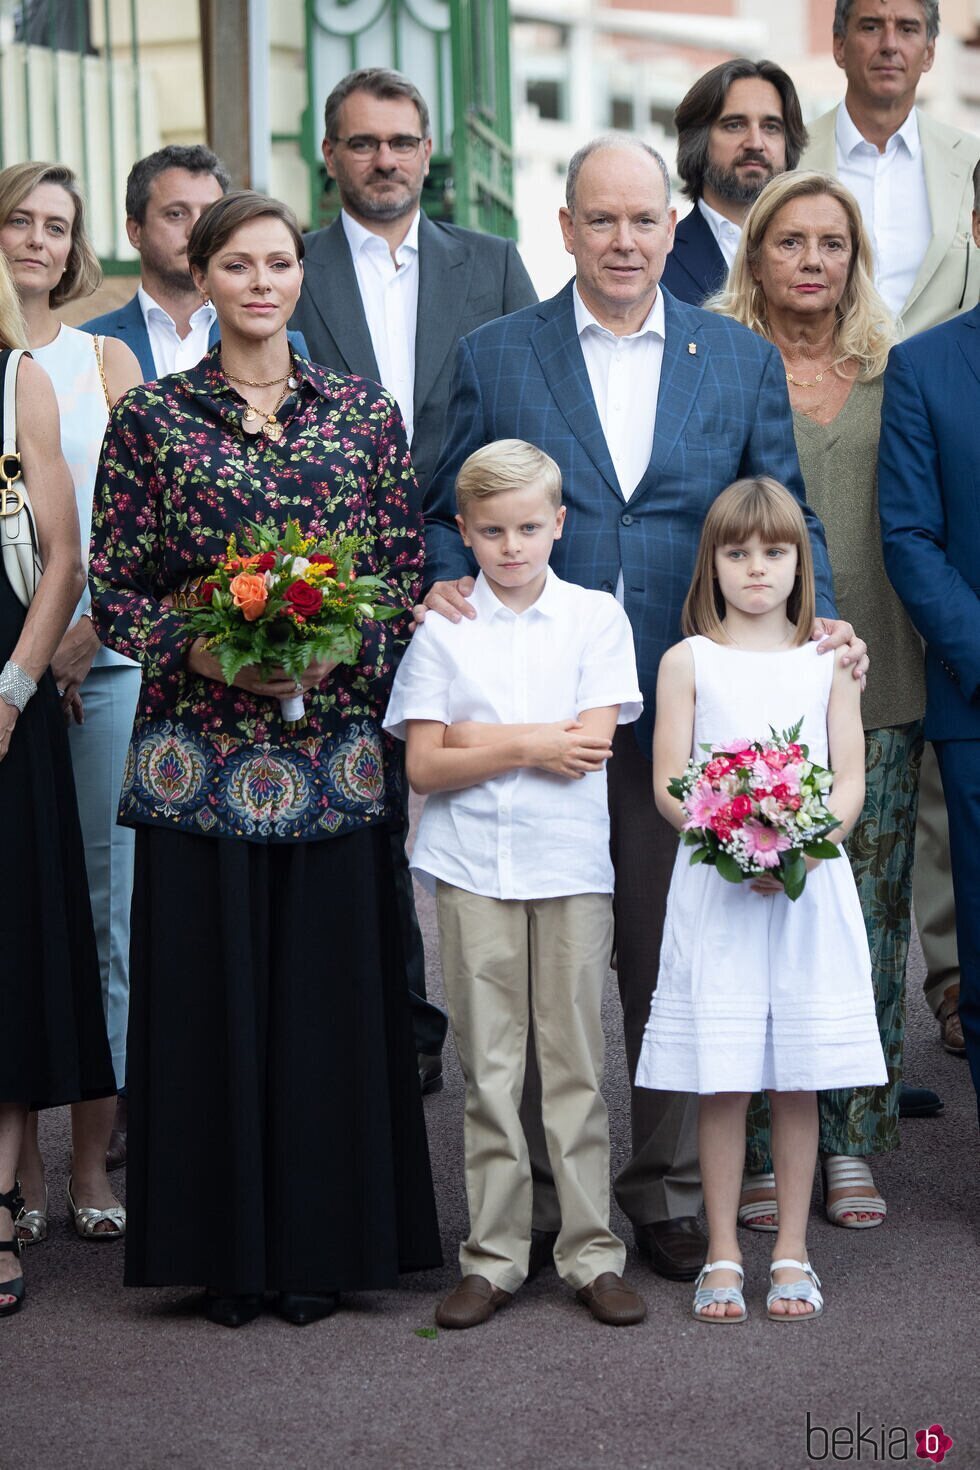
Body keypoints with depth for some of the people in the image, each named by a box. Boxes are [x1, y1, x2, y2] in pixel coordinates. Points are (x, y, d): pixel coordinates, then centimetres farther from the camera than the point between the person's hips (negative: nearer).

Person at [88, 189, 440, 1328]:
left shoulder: (366, 414, 7)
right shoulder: (150, 418, 3)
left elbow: (408, 580, 7)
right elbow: (111, 590, 3)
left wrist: (342, 651, -11)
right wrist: (196, 649, -14)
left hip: (334, 752, 1)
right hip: (198, 750, -1)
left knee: (330, 987, 3)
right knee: (211, 989, 2)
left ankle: (320, 1244, 15)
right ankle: (225, 1249, 13)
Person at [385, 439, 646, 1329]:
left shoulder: (595, 617, 3)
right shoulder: (441, 629, 5)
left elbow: (592, 745, -7)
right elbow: (423, 767, -2)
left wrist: (475, 737, -7)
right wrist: (532, 744, -10)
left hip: (570, 863, -1)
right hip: (473, 866, 1)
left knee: (576, 1063, 3)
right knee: (488, 1070, 4)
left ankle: (591, 1253, 10)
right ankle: (493, 1257, 11)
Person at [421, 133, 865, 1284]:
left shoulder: (743, 360, 9)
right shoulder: (494, 357, 6)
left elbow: (784, 516, 9)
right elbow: (448, 515, 9)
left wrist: (817, 622, -8)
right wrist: (448, 591, -12)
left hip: (685, 711, 1)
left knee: (674, 961, 7)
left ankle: (669, 1189, 20)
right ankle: (537, 1194, 16)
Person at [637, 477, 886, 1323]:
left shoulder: (828, 660, 8)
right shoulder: (689, 661, 5)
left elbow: (851, 782, 4)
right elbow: (669, 786, -1)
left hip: (810, 887, 1)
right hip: (714, 887, -1)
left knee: (799, 1079, 5)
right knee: (721, 1081, 0)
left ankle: (792, 1253, 14)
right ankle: (723, 1255, 10)